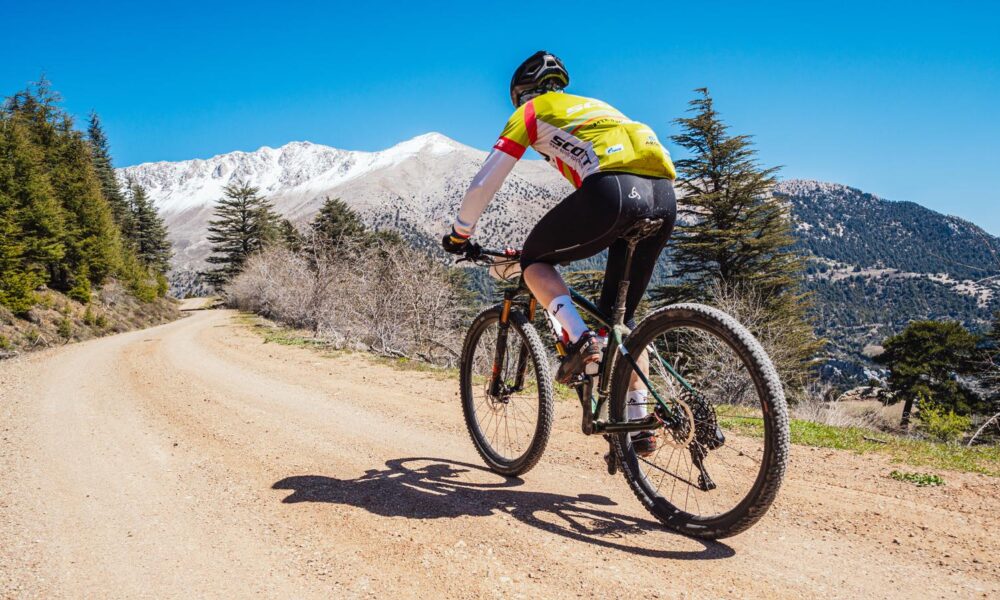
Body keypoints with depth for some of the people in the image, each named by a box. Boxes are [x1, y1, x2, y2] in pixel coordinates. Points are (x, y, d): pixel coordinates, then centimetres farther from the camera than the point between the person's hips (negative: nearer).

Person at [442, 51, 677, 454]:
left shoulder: (530, 112, 20)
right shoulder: (593, 106, 39)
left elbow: (484, 184, 17)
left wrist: (460, 234, 31)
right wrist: (573, 241, 54)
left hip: (612, 192, -7)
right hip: (664, 195, 7)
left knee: (535, 259, 17)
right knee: (622, 315, 18)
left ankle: (579, 339, -4)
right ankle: (637, 425, 18)